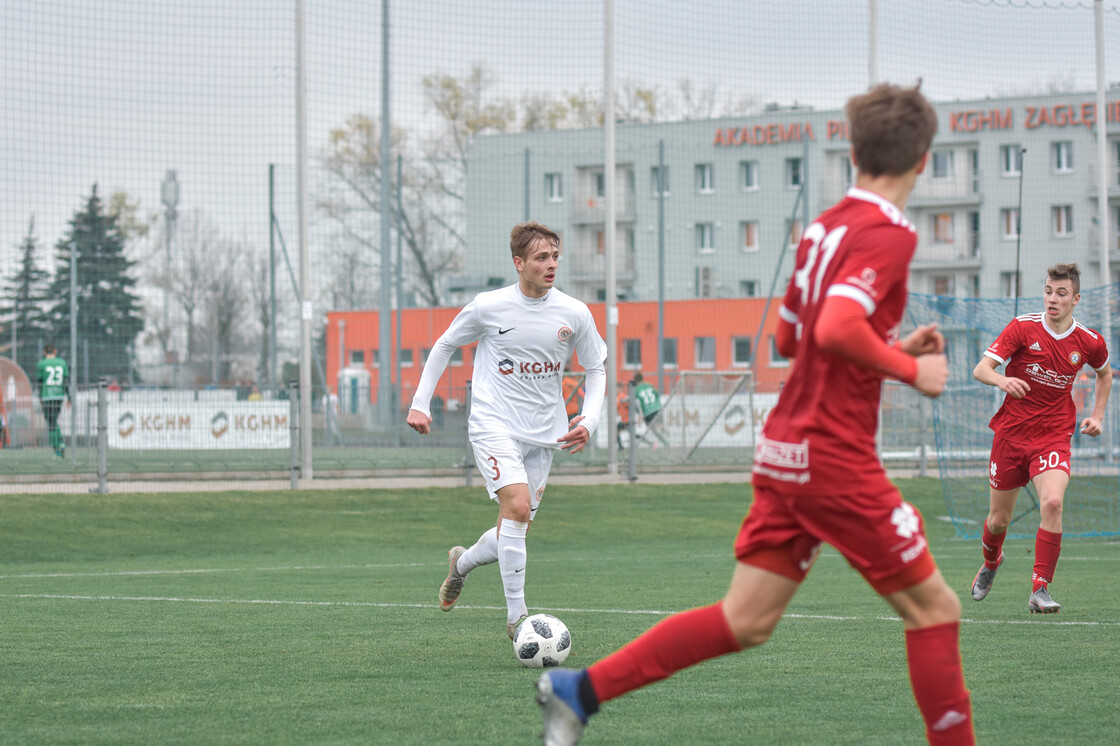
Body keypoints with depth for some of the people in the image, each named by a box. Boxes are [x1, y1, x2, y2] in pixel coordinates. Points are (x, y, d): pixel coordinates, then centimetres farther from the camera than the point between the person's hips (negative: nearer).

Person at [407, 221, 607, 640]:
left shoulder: (575, 314, -2)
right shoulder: (488, 307, -8)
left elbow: (596, 370, 10)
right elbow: (445, 345, 8)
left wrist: (588, 421, -6)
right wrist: (420, 402, 3)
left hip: (543, 433, 4)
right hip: (493, 426, -4)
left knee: (516, 529, 8)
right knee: (517, 507, -24)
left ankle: (462, 563, 41)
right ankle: (516, 617, -17)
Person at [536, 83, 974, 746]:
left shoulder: (826, 226, 14)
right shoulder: (889, 234, -13)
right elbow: (837, 327, -28)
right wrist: (911, 369, -15)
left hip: (786, 450, 8)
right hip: (836, 459, -8)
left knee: (746, 620, 9)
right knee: (934, 607, 3)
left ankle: (579, 690, 6)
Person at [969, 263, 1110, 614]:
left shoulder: (1089, 342, -2)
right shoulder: (1022, 327, -9)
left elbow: (1104, 373, 22)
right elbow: (981, 369, -14)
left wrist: (1097, 416, 12)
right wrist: (1001, 380, -36)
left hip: (1054, 436, 0)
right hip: (1011, 433, 0)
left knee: (1052, 502, -26)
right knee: (999, 519, 10)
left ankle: (1040, 590, -19)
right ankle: (991, 562, 46)